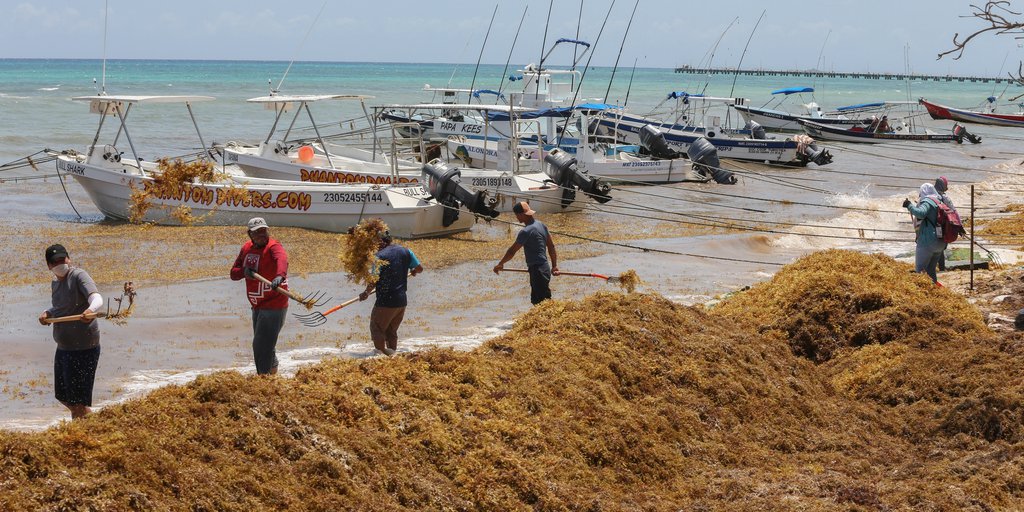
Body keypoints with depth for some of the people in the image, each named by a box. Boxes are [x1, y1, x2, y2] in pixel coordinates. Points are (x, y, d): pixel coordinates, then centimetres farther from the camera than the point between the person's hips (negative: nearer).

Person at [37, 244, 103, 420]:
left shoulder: (79, 276, -15)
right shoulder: (55, 283, 11)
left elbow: (97, 298, -31)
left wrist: (91, 309, -53)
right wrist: (48, 313, 5)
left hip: (83, 347, -9)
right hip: (64, 347, 9)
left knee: (78, 400, -6)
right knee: (62, 395, 21)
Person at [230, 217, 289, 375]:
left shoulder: (273, 247, -19)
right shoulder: (246, 248, 4)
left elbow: (282, 259, -43)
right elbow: (233, 273, 6)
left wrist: (280, 276, -63)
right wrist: (244, 271, -17)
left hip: (274, 307, -8)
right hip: (257, 307, 8)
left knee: (261, 346, -10)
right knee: (265, 344, 25)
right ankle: (273, 371, 48)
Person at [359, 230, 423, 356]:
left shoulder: (380, 256, -13)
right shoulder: (405, 251, 4)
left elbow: (374, 280, -17)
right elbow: (420, 268, 10)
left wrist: (366, 292, -1)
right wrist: (413, 271, 33)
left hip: (386, 302, -7)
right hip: (402, 301, 7)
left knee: (377, 329, 7)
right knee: (392, 331, 19)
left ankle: (382, 353, 0)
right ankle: (392, 354, 20)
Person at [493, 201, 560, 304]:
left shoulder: (526, 232, -18)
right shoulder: (541, 225, 10)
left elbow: (512, 251, -11)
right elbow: (551, 246, 15)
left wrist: (500, 264, 3)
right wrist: (554, 266, 19)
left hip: (537, 271, -10)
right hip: (544, 268, 10)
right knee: (536, 301, 17)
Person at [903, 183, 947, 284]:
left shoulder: (927, 201, -10)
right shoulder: (939, 202, 16)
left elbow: (920, 213, -28)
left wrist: (909, 205, -17)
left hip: (927, 241, -9)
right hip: (941, 243, 9)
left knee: (920, 270, -5)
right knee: (931, 269, 18)